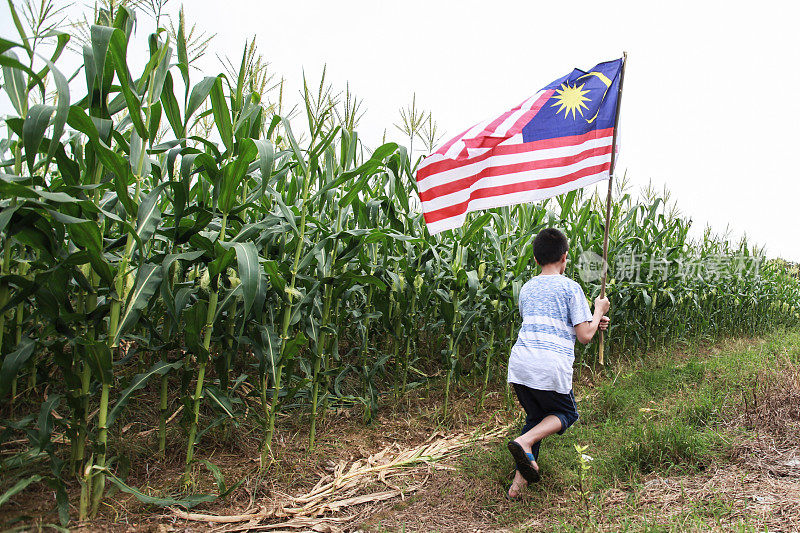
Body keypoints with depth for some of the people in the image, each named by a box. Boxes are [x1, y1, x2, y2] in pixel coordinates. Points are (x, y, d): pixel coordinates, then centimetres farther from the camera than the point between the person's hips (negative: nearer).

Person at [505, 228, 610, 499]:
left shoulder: (526, 288, 18)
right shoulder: (570, 287, 0)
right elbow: (584, 335, -3)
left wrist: (593, 323, 31)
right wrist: (598, 311, 16)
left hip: (519, 364, 5)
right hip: (551, 367, -5)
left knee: (536, 416, 24)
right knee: (566, 413, 20)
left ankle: (520, 480, 16)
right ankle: (524, 441, -6)